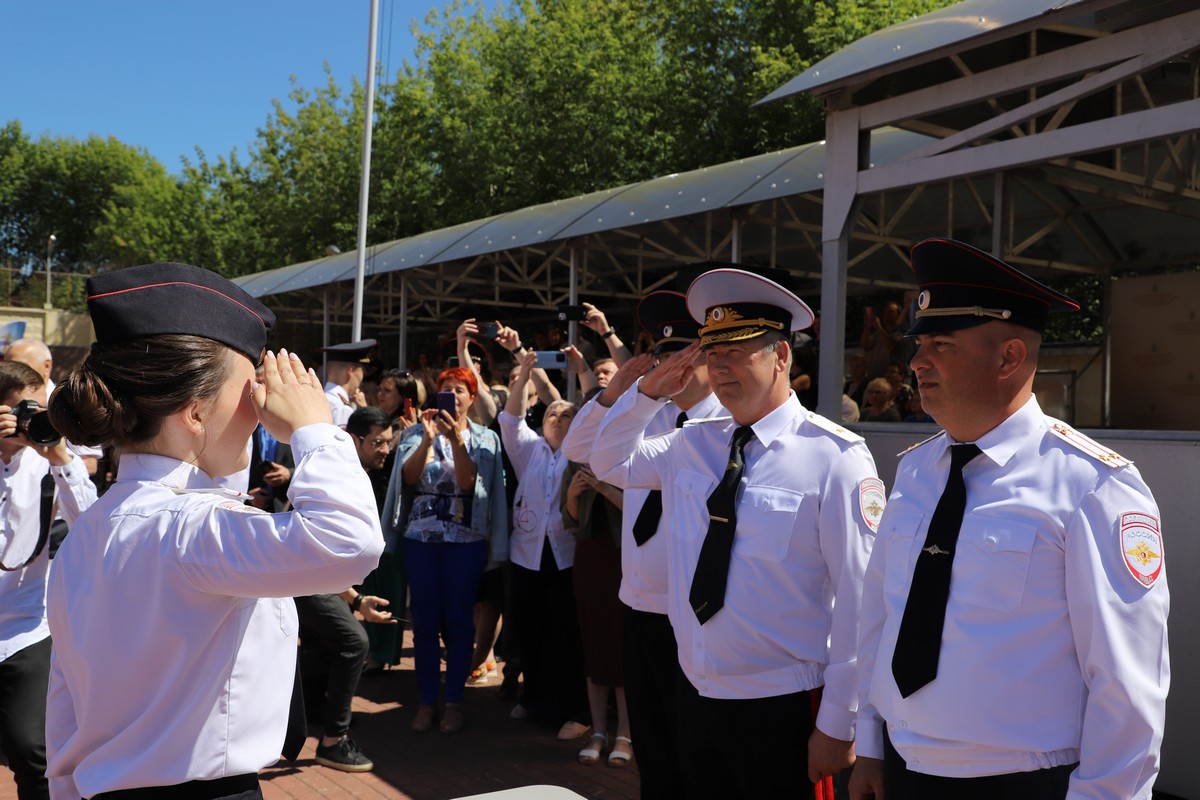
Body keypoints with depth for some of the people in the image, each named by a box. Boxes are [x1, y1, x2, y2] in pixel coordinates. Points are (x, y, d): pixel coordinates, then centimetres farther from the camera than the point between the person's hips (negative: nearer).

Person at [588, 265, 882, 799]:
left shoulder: (833, 456, -14)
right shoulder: (692, 445, 4)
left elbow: (858, 599, -15)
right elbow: (609, 462, 19)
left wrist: (837, 726, -12)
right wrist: (649, 390, 2)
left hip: (784, 712, -5)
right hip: (696, 696, 6)